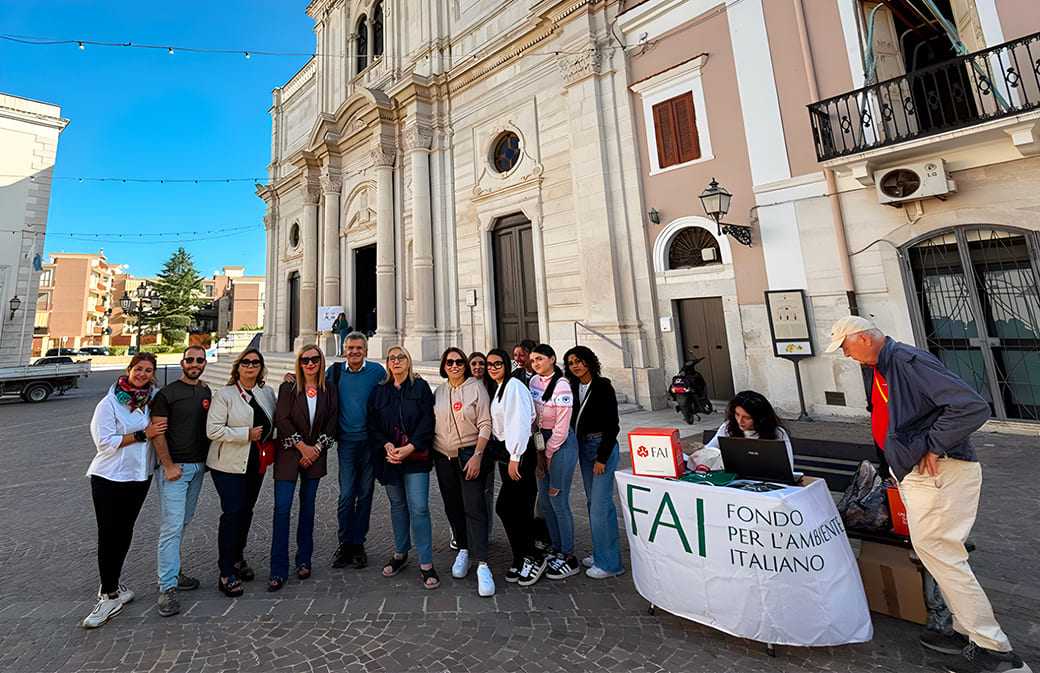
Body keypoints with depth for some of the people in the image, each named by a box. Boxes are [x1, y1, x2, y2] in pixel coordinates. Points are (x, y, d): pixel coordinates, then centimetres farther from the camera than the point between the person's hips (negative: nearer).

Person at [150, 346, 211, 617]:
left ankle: (171, 571, 30)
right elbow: (157, 433, -11)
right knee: (172, 526, -6)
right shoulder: (167, 393, -8)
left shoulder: (206, 393, 10)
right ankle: (167, 588, 2)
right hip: (174, 467, -6)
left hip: (198, 467, 6)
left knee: (182, 522, 16)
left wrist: (207, 460, 10)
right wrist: (168, 465, -15)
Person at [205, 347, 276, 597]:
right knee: (232, 513, -6)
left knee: (246, 511, 15)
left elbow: (274, 422, 16)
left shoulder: (267, 392, 6)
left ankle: (237, 559, 35)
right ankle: (226, 574, 8)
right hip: (229, 464, -5)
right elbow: (213, 430, -15)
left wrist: (268, 444, 2)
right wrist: (247, 434, -19)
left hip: (257, 462, 5)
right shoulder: (224, 394, -8)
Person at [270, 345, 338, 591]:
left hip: (315, 455, 2)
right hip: (289, 454, -2)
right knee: (282, 509, -3)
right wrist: (303, 446, -12)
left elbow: (333, 422, 0)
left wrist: (316, 448, -8)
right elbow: (281, 419, -9)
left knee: (308, 506, 11)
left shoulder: (329, 390, 2)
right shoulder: (288, 388, -3)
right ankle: (278, 571, 8)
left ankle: (304, 560, 25)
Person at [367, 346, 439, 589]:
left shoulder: (420, 387, 0)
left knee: (419, 508, -5)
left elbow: (427, 421, -7)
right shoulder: (379, 391, 9)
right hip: (389, 457, 3)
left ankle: (426, 564, 6)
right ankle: (400, 554, 34)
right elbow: (373, 424, 5)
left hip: (416, 457, -3)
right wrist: (386, 445, -10)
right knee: (397, 505, 16)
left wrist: (410, 447, -16)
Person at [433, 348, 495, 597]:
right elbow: (432, 425, 13)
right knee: (452, 506, 13)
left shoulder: (476, 387, -6)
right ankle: (463, 550, 31)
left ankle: (482, 565, -1)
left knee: (474, 508, -8)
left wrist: (477, 456, -16)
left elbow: (485, 425, -10)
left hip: (469, 455, -5)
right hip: (443, 457, 5)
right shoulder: (439, 392, 8)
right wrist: (430, 454, 8)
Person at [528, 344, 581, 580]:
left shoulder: (561, 387, -18)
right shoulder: (534, 381, 3)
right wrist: (540, 452, 4)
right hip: (542, 441, 8)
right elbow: (535, 416, 8)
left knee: (558, 500, -1)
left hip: (561, 444, -7)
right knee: (545, 499, 13)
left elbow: (561, 429, -16)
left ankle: (569, 558, 17)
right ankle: (557, 550, 31)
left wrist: (548, 454, -8)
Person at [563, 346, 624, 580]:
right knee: (593, 502, 14)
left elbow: (613, 425, -14)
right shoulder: (574, 388, 5)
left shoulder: (603, 386, -13)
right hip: (583, 447, 7)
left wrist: (602, 457, -15)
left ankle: (609, 563, 10)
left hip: (603, 447, -7)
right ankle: (600, 553, 29)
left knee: (600, 504, -5)